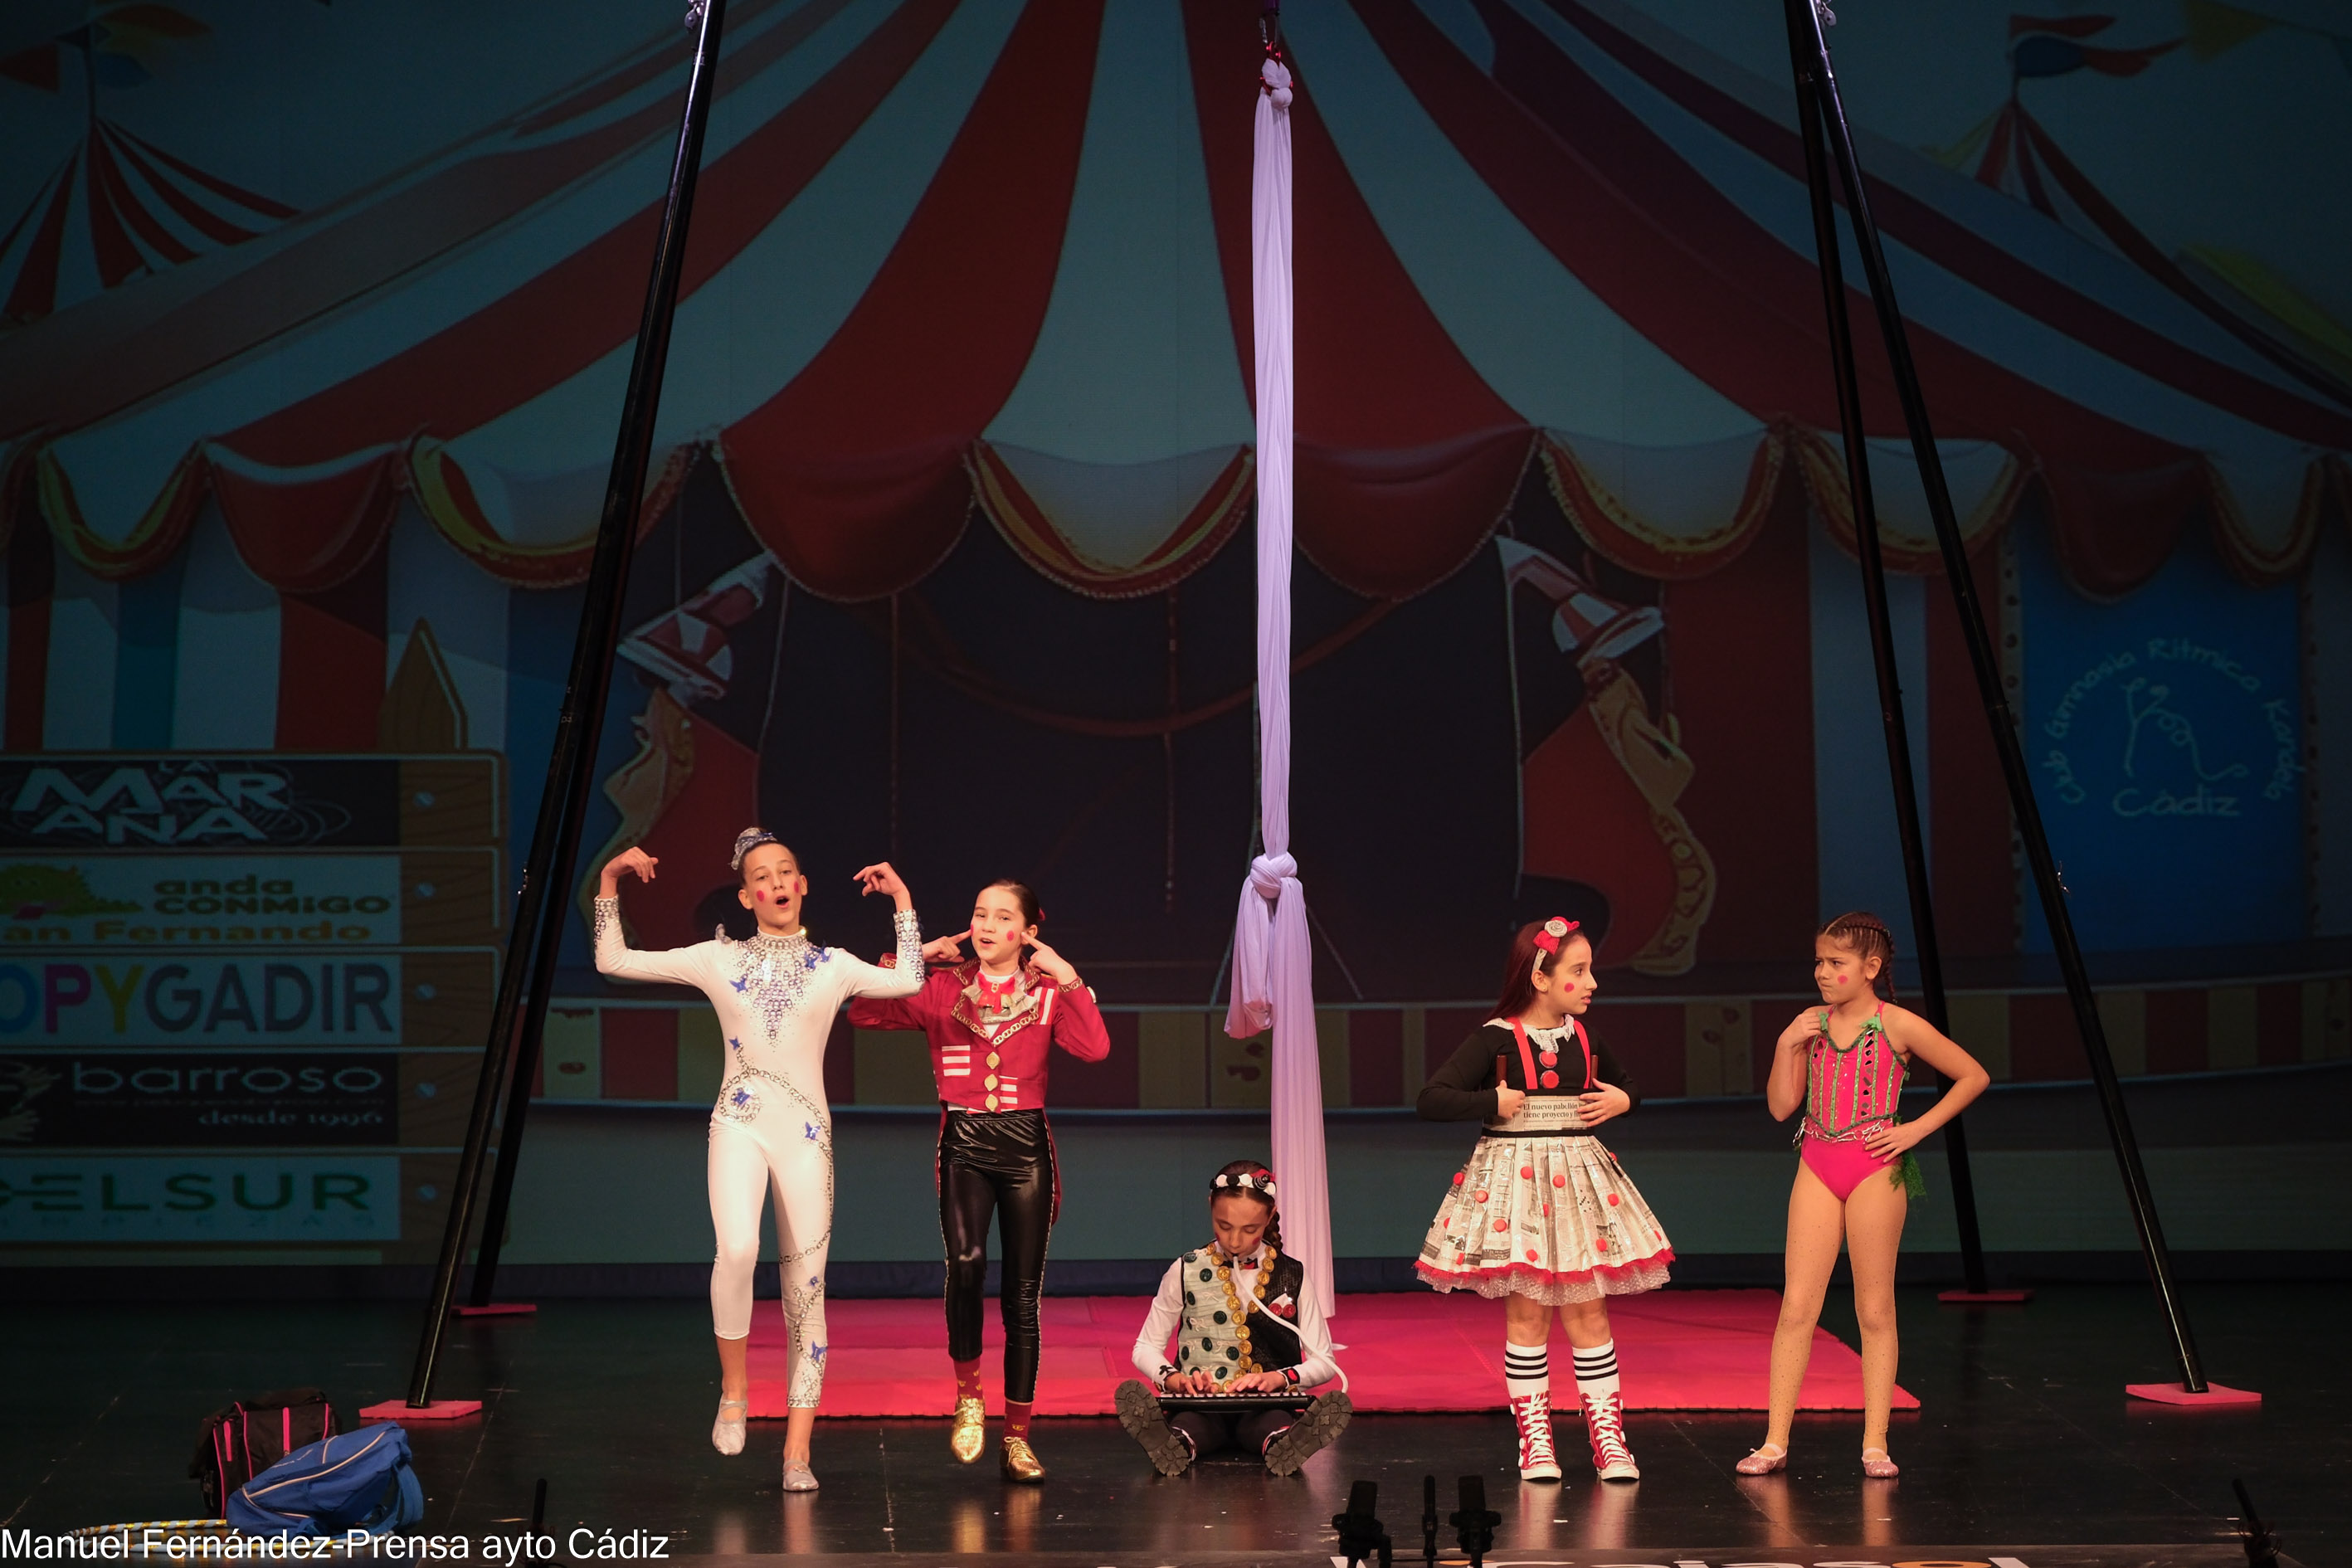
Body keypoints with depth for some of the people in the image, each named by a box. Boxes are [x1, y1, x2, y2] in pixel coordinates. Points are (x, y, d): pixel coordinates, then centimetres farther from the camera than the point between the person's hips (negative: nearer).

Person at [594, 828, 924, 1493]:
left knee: (806, 1290, 0)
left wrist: (903, 900, 2)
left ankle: (797, 1452, 6)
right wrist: (610, 884, 1)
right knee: (736, 1250, -28)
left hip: (806, 1133, 1)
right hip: (740, 1126, -1)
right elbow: (614, 962, 8)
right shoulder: (718, 959, 6)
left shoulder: (832, 966, 8)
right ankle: (733, 1388, -4)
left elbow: (909, 980, -4)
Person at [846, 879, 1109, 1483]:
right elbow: (863, 1013, -3)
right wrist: (913, 960, -4)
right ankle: (968, 1395, -4)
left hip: (1026, 1147, 1)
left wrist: (1069, 978, -12)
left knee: (1023, 1295, 3)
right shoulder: (942, 988, 6)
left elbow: (1096, 1048, -11)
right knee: (967, 1262, -26)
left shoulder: (1048, 991, 5)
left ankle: (1017, 1434, 15)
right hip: (964, 1144, -1)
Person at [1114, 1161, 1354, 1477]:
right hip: (1200, 1405, 0)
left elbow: (1324, 1362, 11)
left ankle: (1283, 1444, -67)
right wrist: (1173, 1379, -10)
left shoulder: (1291, 1275, 10)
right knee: (1186, 1424, -38)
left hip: (1266, 1406, 0)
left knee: (1276, 1423, -38)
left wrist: (1279, 1378, -10)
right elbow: (1146, 1348, 13)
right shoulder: (1186, 1272, 9)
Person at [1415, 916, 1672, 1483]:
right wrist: (1494, 1103, -17)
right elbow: (1433, 1099, -13)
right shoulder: (1496, 1038, -8)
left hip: (1578, 1179, 4)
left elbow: (1627, 1083, 26)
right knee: (1527, 1313, 1)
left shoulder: (1583, 1037, 8)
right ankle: (1534, 1441, 10)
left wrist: (1622, 1101, 5)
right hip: (1514, 1179, -4)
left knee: (1587, 1309, 4)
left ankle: (1608, 1438, 8)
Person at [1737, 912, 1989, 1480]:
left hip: (1875, 1169, -3)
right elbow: (1781, 1107, 8)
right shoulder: (1811, 1023, 8)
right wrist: (1786, 1047, -5)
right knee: (1796, 1306, -1)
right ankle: (1775, 1441, 2)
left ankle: (1875, 1443, 10)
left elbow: (1973, 1076, 1)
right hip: (1817, 1168, 3)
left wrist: (1917, 1129, -5)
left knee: (1875, 1310, 3)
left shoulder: (1898, 1025, -4)